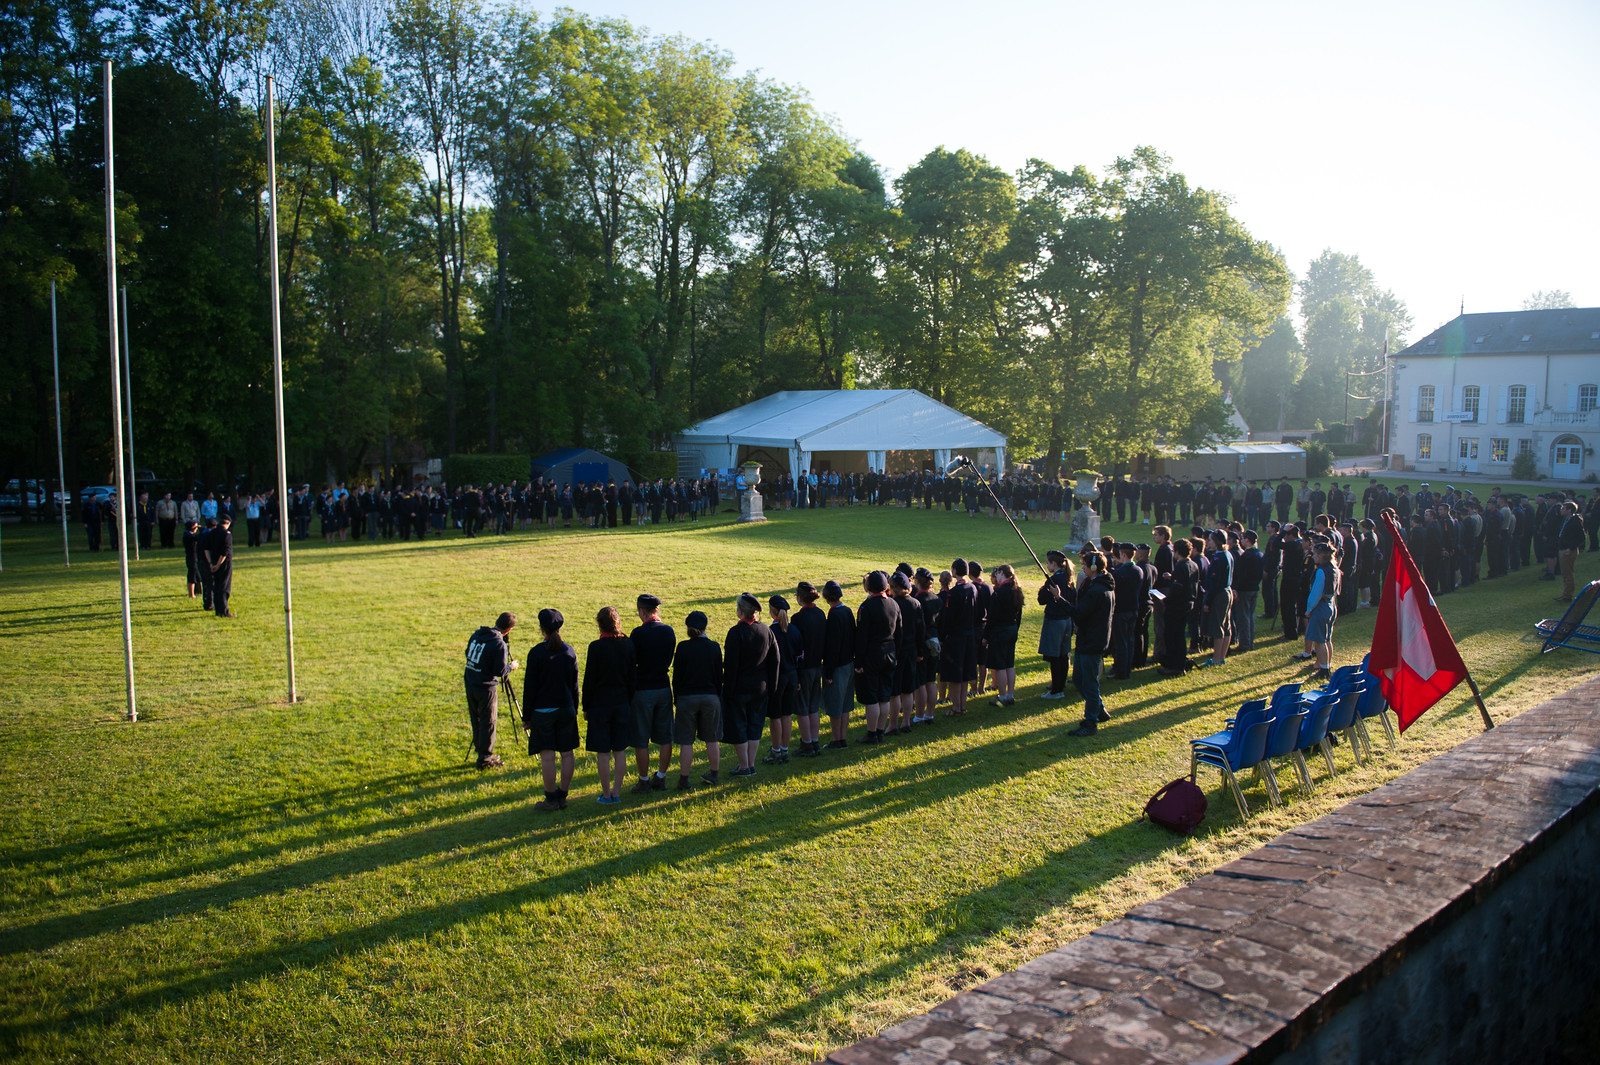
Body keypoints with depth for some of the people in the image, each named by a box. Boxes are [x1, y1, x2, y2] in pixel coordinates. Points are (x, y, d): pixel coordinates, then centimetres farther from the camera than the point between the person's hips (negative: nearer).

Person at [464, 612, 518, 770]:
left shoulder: (476, 634, 2)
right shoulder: (499, 644, -20)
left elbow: (468, 654, 15)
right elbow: (500, 671, -19)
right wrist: (511, 666, 0)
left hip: (469, 684, 7)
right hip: (486, 688, -7)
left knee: (476, 721, 17)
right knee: (488, 723, 4)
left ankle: (482, 752, 30)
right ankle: (485, 759, 10)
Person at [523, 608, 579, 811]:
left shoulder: (537, 652, -11)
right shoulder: (569, 650, 4)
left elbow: (530, 686, -7)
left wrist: (526, 716, 0)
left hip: (543, 710, -5)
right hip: (566, 708, 5)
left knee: (548, 756, -1)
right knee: (567, 753, 10)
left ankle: (551, 799, 3)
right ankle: (562, 796, 15)